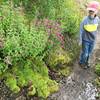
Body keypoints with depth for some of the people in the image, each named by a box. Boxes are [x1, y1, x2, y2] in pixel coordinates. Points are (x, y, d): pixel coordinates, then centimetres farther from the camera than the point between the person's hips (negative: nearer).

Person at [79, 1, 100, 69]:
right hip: (85, 40, -3)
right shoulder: (85, 20, -21)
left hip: (93, 40, 3)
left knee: (89, 53, 20)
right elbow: (81, 31, -12)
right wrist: (80, 40, -7)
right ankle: (81, 62, 37)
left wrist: (95, 37, 14)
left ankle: (86, 62, 45)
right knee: (85, 53, 10)